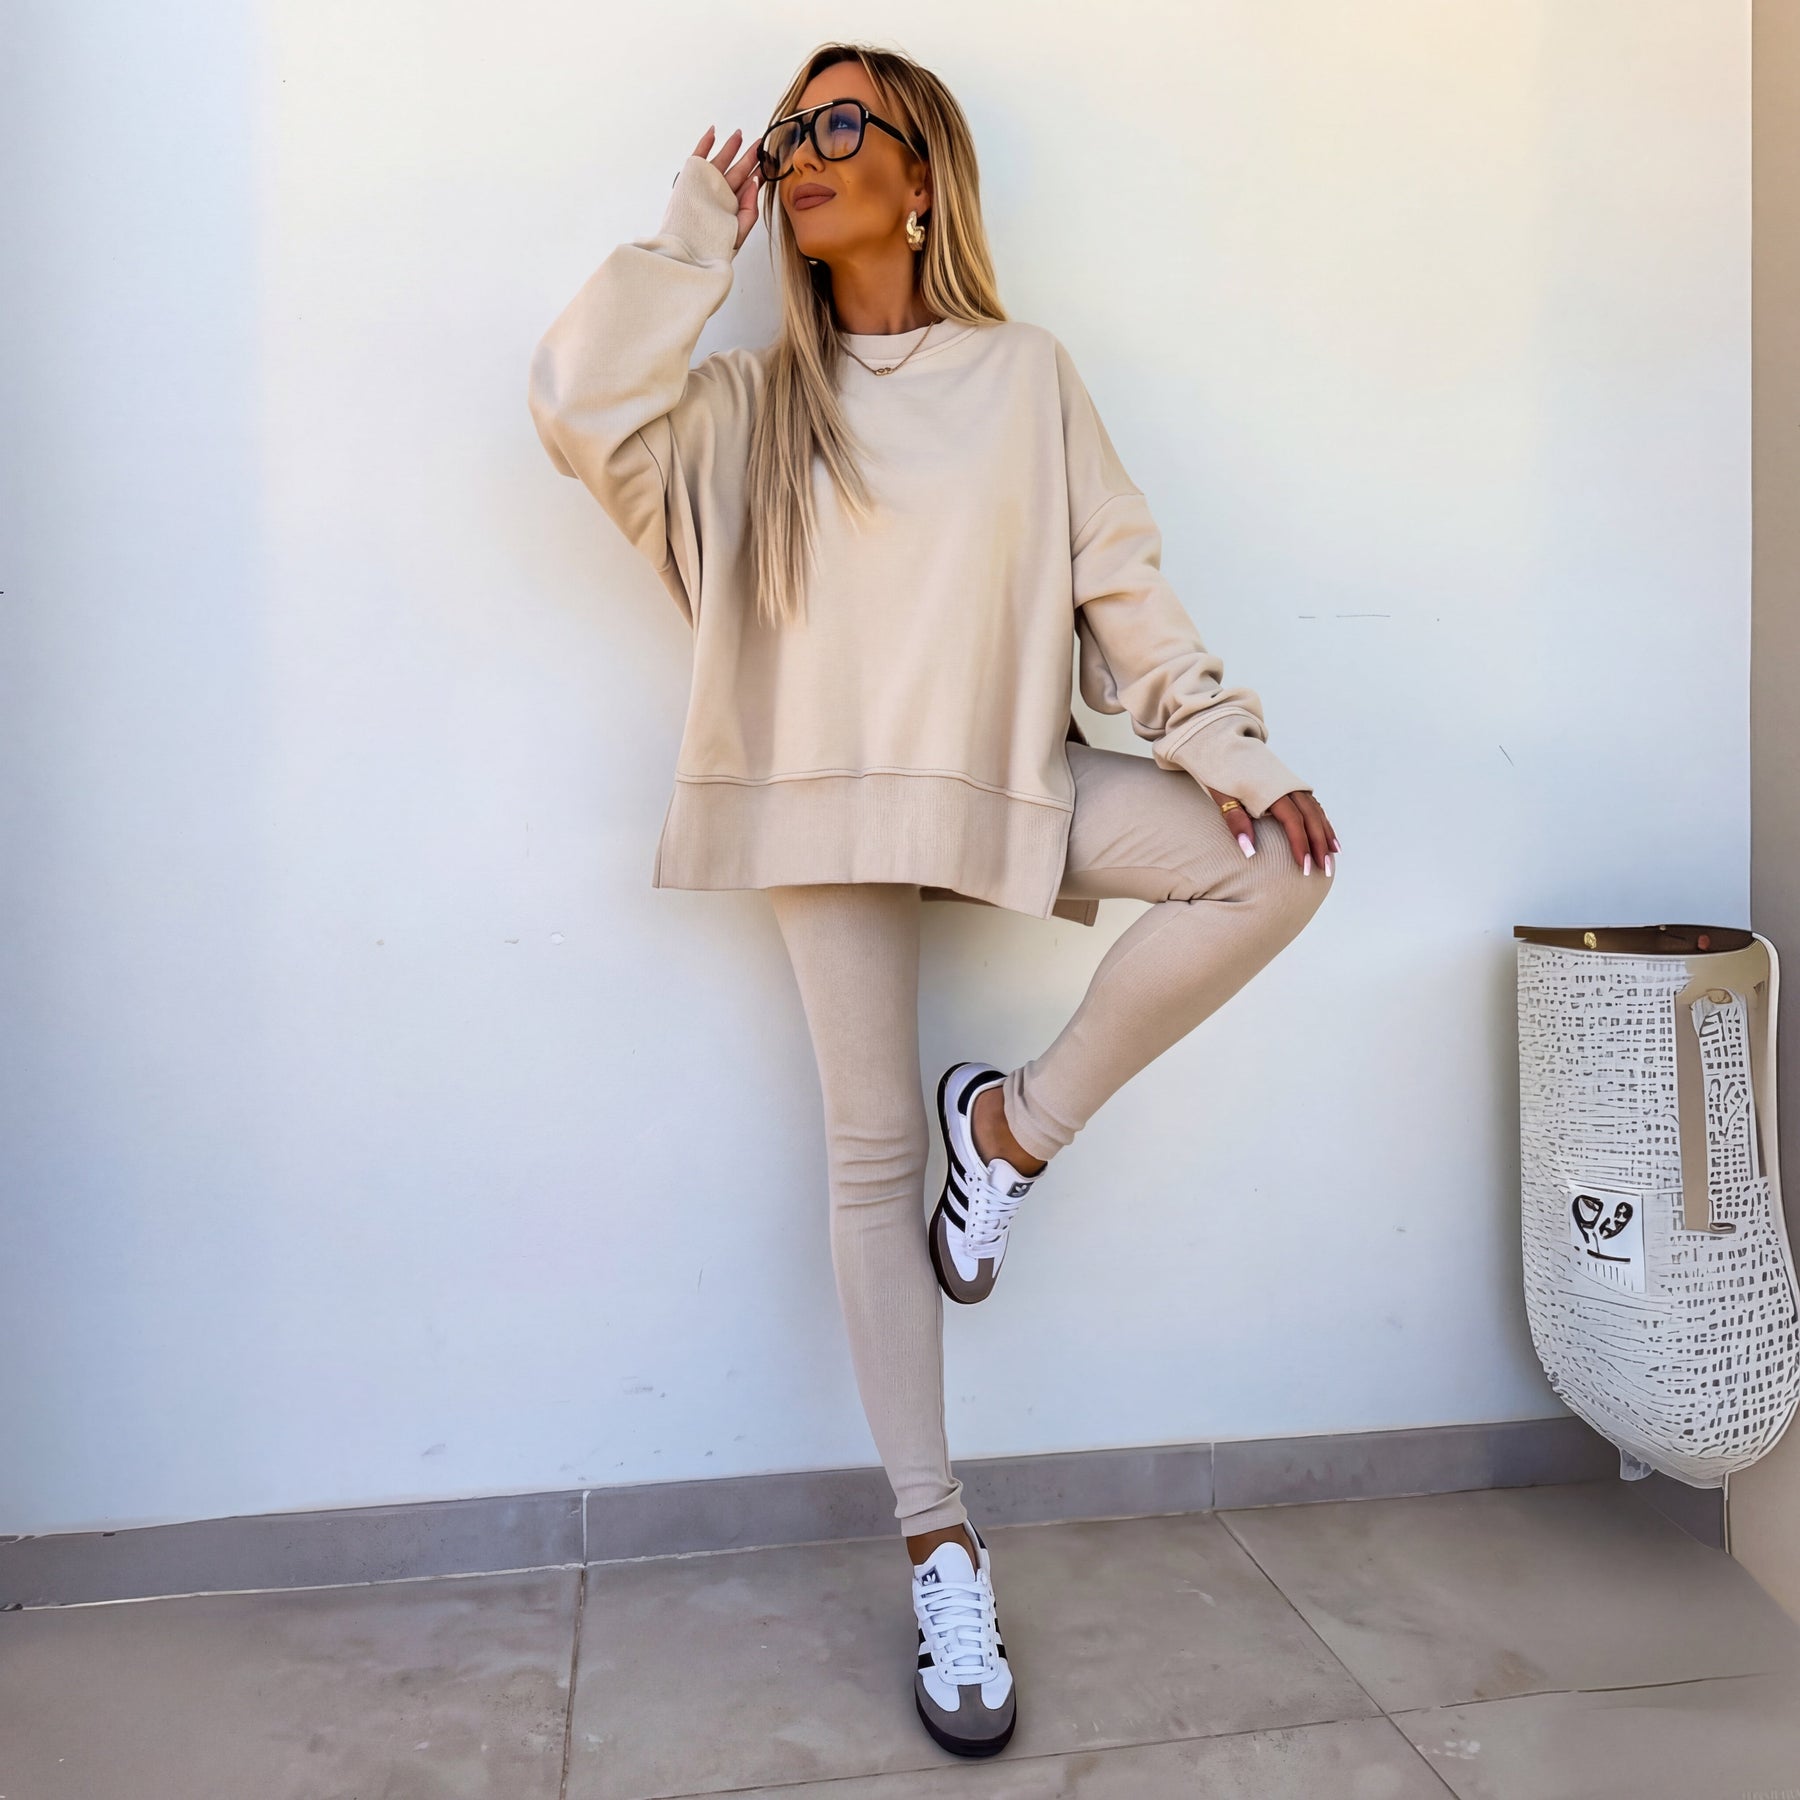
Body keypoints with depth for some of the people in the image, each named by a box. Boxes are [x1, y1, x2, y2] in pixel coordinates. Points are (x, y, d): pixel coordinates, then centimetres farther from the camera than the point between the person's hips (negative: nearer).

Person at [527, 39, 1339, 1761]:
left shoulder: (1027, 372, 10)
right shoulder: (754, 401, 11)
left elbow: (1120, 583, 5)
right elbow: (584, 407, -6)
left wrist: (1229, 742, -7)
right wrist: (697, 228, 4)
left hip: (1012, 776, 1)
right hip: (832, 786, -1)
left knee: (1271, 864, -20)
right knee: (872, 1150, -3)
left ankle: (1017, 1119, -4)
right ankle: (940, 1548, 9)